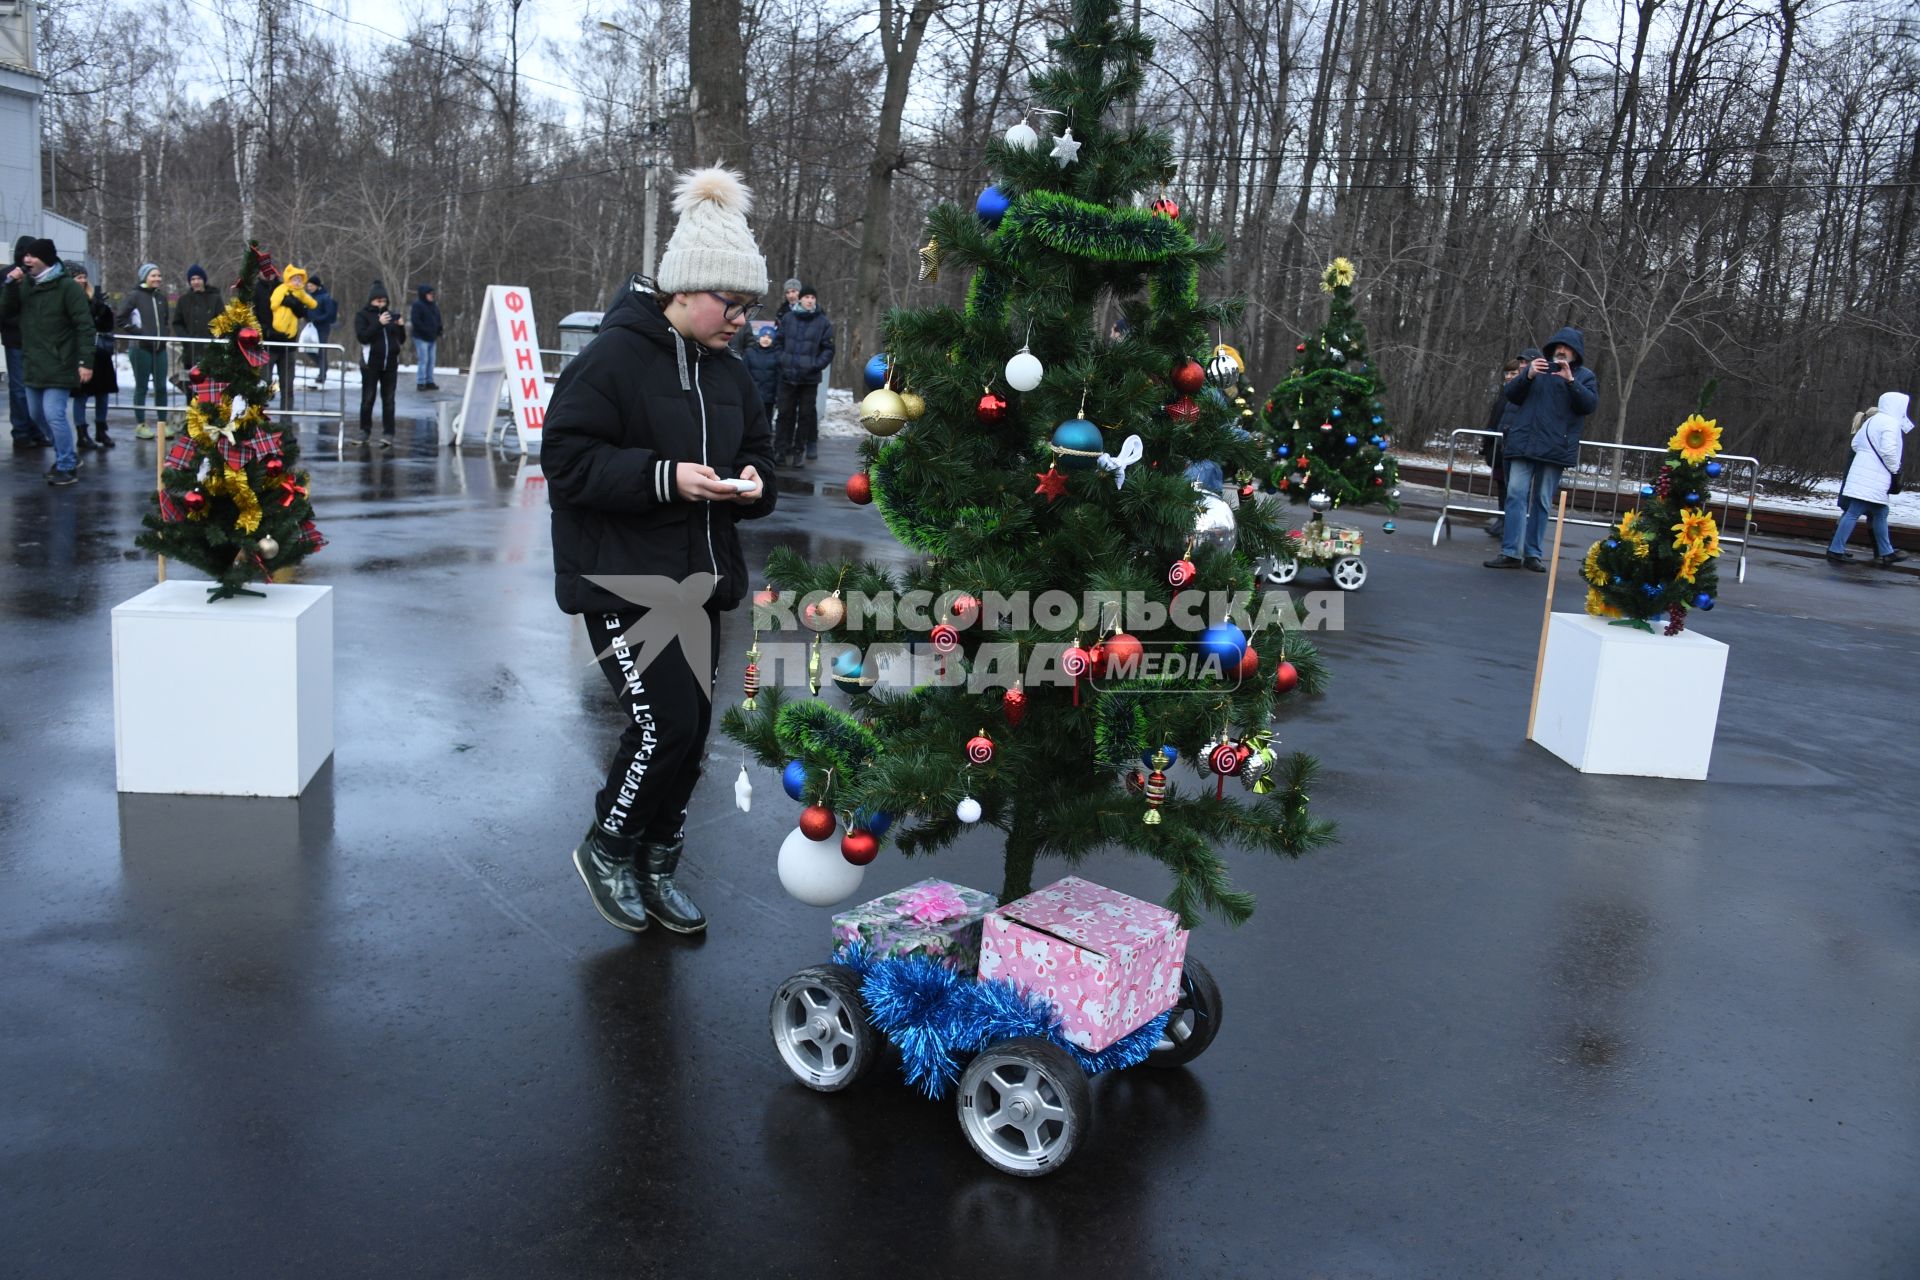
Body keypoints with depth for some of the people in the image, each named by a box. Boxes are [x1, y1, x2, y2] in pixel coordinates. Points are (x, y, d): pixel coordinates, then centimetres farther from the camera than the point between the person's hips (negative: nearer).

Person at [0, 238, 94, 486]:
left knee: (53, 414, -12)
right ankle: (67, 456, 30)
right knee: (37, 414, 15)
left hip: (58, 366, -8)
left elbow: (85, 326, -13)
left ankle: (67, 467, 0)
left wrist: (86, 361, -19)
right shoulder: (25, 284, 10)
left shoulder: (66, 286, -9)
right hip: (32, 364, 8)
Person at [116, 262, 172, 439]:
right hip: (141, 348, -5)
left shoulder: (161, 298, 12)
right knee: (141, 387, 2)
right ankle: (140, 425, 9)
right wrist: (136, 331, -9)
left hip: (159, 348, 5)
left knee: (161, 386, 3)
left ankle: (162, 423, 10)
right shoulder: (135, 296, -5)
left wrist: (163, 335, 11)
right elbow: (119, 319, -6)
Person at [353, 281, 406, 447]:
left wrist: (401, 326, -6)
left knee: (388, 400, 1)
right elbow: (362, 337, -14)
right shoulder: (363, 315, 0)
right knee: (367, 400, 3)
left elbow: (401, 339, 14)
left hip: (391, 364, 3)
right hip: (371, 364, -2)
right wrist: (379, 323, -21)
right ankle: (365, 431, 15)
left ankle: (388, 434, 1)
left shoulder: (391, 314, 10)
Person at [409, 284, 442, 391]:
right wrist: (426, 330, -21)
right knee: (423, 360, -9)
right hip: (421, 338, -8)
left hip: (432, 338, 8)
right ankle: (420, 383, -5)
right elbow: (415, 320, -18)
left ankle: (429, 382, 15)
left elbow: (438, 320, 20)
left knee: (431, 360, 8)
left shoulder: (434, 306, 14)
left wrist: (438, 332, 7)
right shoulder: (417, 305, -10)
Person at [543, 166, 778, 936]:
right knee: (664, 724, -12)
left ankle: (655, 868, 29)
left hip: (697, 580, 7)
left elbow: (756, 453, 20)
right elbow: (567, 457, -15)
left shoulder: (728, 373, 10)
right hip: (622, 579, -7)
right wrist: (665, 477, -24)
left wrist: (751, 482, -4)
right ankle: (606, 849, 16)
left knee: (691, 728, 10)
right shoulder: (615, 356, -12)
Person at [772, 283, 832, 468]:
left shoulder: (823, 322, 0)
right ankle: (781, 449, 11)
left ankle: (799, 449, 14)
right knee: (786, 413, 5)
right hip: (787, 376, 1)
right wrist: (782, 360, 0)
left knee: (806, 413, 5)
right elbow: (778, 341, 12)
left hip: (810, 378, -1)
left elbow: (828, 349, 2)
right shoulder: (787, 318, 4)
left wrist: (816, 364, -10)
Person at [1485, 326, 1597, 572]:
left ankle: (1533, 553, 8)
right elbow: (1509, 393, 7)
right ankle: (1510, 552, -9)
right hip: (1523, 443, 1)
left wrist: (1571, 381, -18)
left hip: (1555, 448, -1)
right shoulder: (1537, 367, 14)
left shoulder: (1585, 376, 9)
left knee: (1542, 501, 3)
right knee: (1516, 495, -7)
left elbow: (1590, 404, -6)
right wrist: (1527, 376, -11)